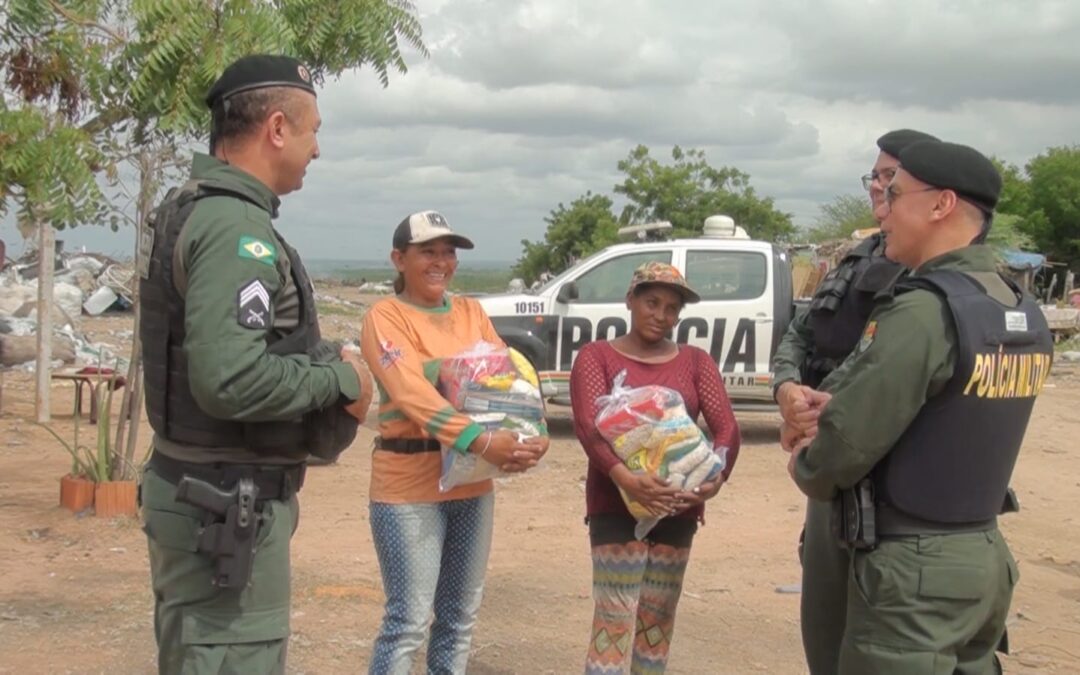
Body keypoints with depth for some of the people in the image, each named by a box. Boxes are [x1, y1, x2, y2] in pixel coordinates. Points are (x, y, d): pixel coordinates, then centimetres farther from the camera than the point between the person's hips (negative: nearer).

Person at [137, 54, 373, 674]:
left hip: (195, 490, 10)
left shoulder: (191, 210, 12)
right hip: (229, 505, -10)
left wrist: (323, 361, 6)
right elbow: (231, 380, -30)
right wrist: (338, 378, -15)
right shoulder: (236, 227, -20)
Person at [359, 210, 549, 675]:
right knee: (408, 620, -5)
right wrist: (482, 442, -34)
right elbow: (413, 393, -21)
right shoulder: (385, 317, -7)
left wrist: (532, 436, -17)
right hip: (410, 485, -6)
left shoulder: (471, 312, 12)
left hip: (472, 483, 6)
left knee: (460, 617, 14)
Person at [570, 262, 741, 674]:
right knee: (615, 621, -9)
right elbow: (589, 426, -14)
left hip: (678, 506, 4)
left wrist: (716, 478, -24)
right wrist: (626, 479, -32)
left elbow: (726, 426, -3)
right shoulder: (596, 356, 0)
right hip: (616, 503, -4)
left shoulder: (696, 362, 9)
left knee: (658, 621, 12)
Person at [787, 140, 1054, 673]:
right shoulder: (1023, 314, 7)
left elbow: (847, 444, -20)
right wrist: (842, 406, 13)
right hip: (985, 556, 8)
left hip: (912, 569, -8)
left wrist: (805, 467, 1)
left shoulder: (923, 311, -21)